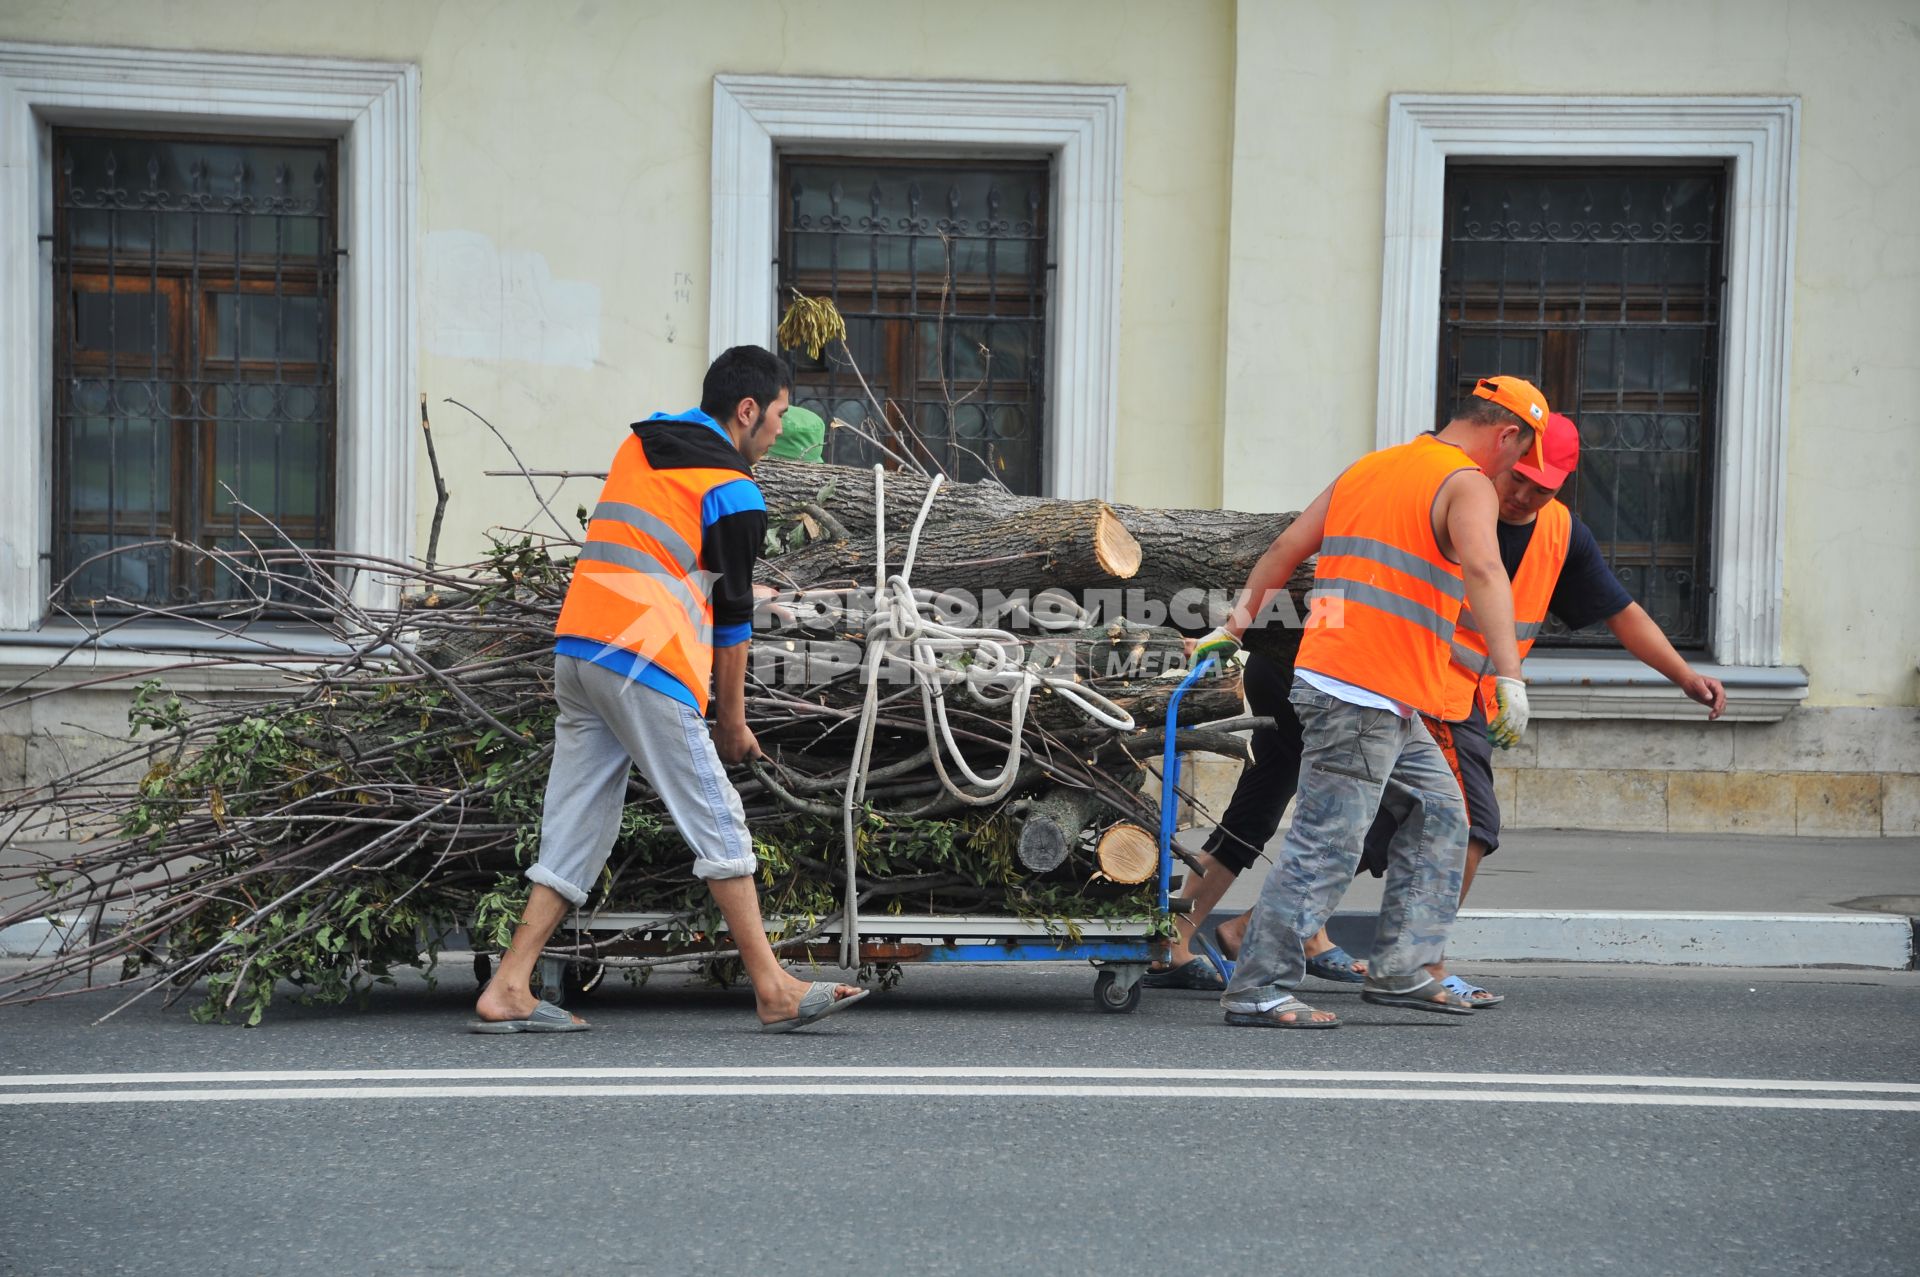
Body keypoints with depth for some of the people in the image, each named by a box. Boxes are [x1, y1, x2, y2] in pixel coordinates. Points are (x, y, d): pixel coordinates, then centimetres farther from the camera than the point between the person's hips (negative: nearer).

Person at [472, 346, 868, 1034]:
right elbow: (732, 614, 0)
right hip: (645, 667, -8)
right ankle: (774, 990, 1)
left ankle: (508, 990, 4)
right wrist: (732, 718, 9)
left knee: (576, 829, 9)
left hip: (576, 651, 8)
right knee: (718, 826, -1)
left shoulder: (637, 444, 18)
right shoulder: (733, 493, -4)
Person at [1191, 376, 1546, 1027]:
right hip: (1366, 694, -9)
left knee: (1439, 817, 16)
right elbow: (1482, 570, -25)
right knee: (1326, 846, -7)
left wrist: (1237, 625, 27)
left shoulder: (1368, 468, 18)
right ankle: (1257, 990, -6)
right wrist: (1510, 677, -32)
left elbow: (1287, 548, 20)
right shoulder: (1467, 485, -7)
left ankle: (1399, 971, 14)